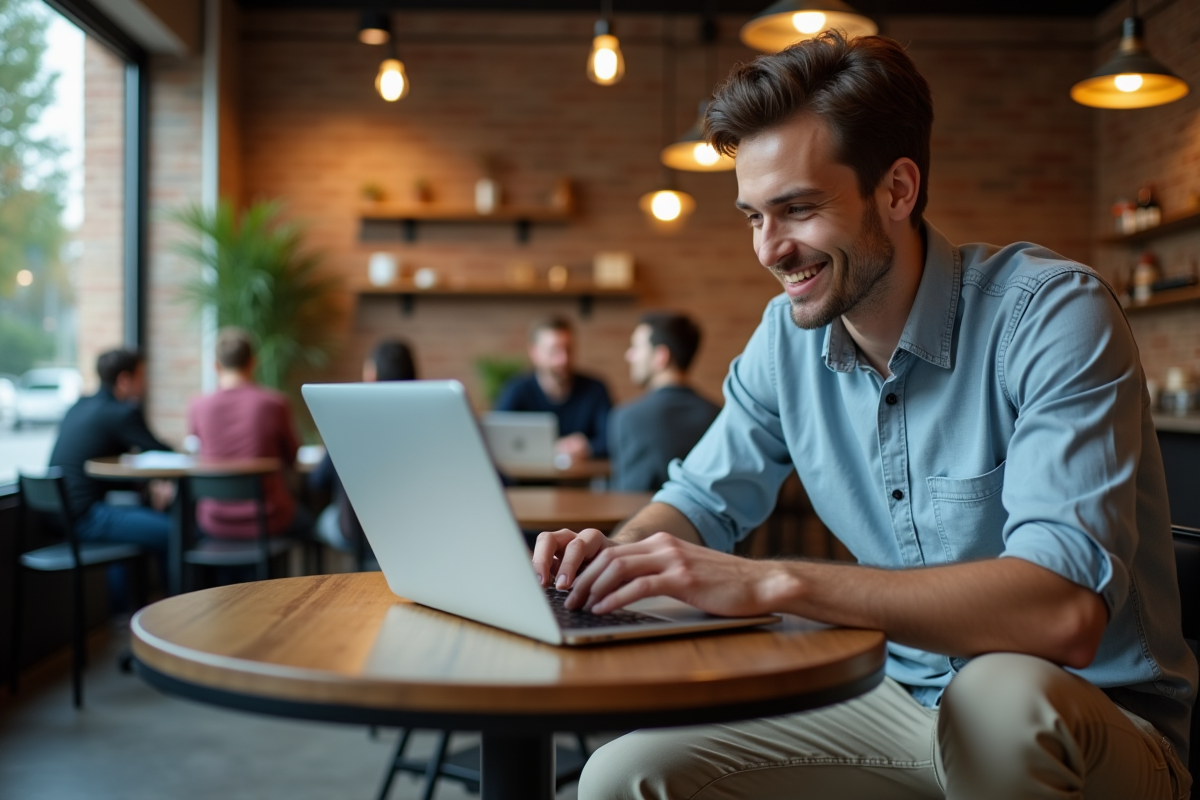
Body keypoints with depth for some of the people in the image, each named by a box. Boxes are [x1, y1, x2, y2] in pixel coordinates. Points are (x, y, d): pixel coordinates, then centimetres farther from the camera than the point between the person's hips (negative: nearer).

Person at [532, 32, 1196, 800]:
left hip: (1101, 720, -4)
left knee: (1002, 694, -38)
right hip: (903, 702, 4)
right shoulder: (787, 337, -1)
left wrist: (772, 583, -37)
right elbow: (704, 498, 11)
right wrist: (617, 551, -13)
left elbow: (1064, 607, -32)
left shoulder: (1050, 312, -20)